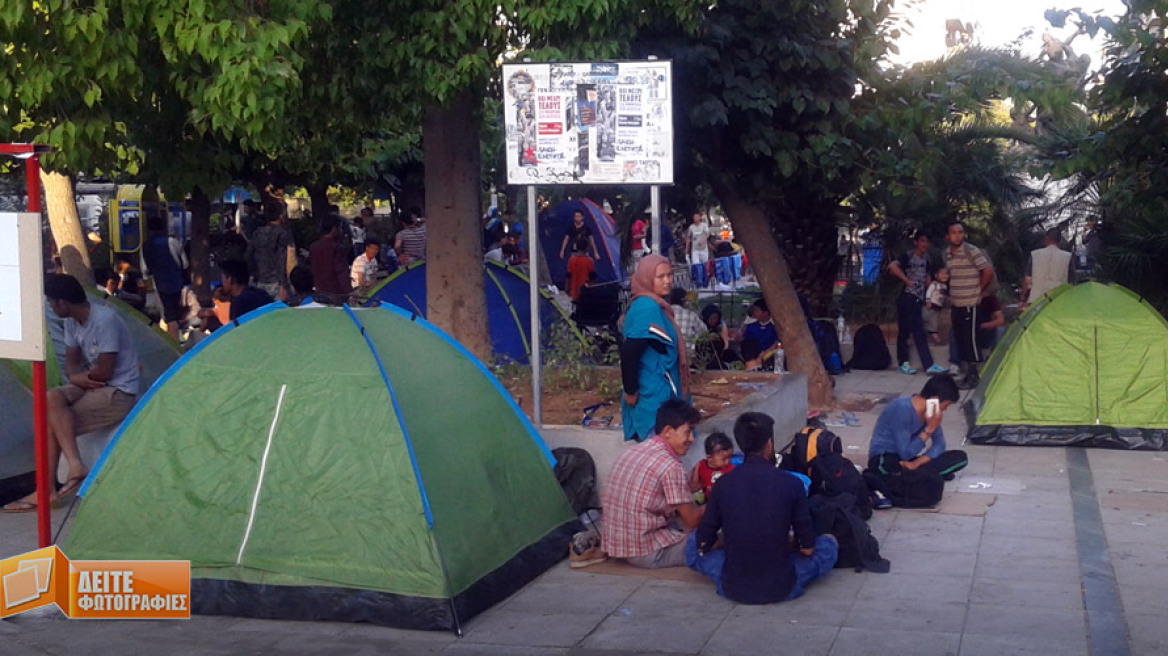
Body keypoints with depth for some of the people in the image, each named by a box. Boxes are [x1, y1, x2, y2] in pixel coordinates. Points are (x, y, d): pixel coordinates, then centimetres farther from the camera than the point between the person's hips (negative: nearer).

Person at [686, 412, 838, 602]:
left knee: (693, 543, 25)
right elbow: (808, 549, -2)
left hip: (732, 589, 1)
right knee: (828, 544, 19)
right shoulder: (791, 483, -10)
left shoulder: (723, 484, -5)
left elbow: (704, 543, 3)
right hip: (781, 589, -1)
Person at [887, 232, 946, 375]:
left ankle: (929, 365, 7)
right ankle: (903, 363, -2)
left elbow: (927, 279, 24)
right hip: (907, 299, -7)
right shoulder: (908, 257, -7)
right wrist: (906, 280, -20)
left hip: (918, 300, 7)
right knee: (904, 331, -5)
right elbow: (892, 266, -25)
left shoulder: (926, 260, 15)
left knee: (919, 334, 8)